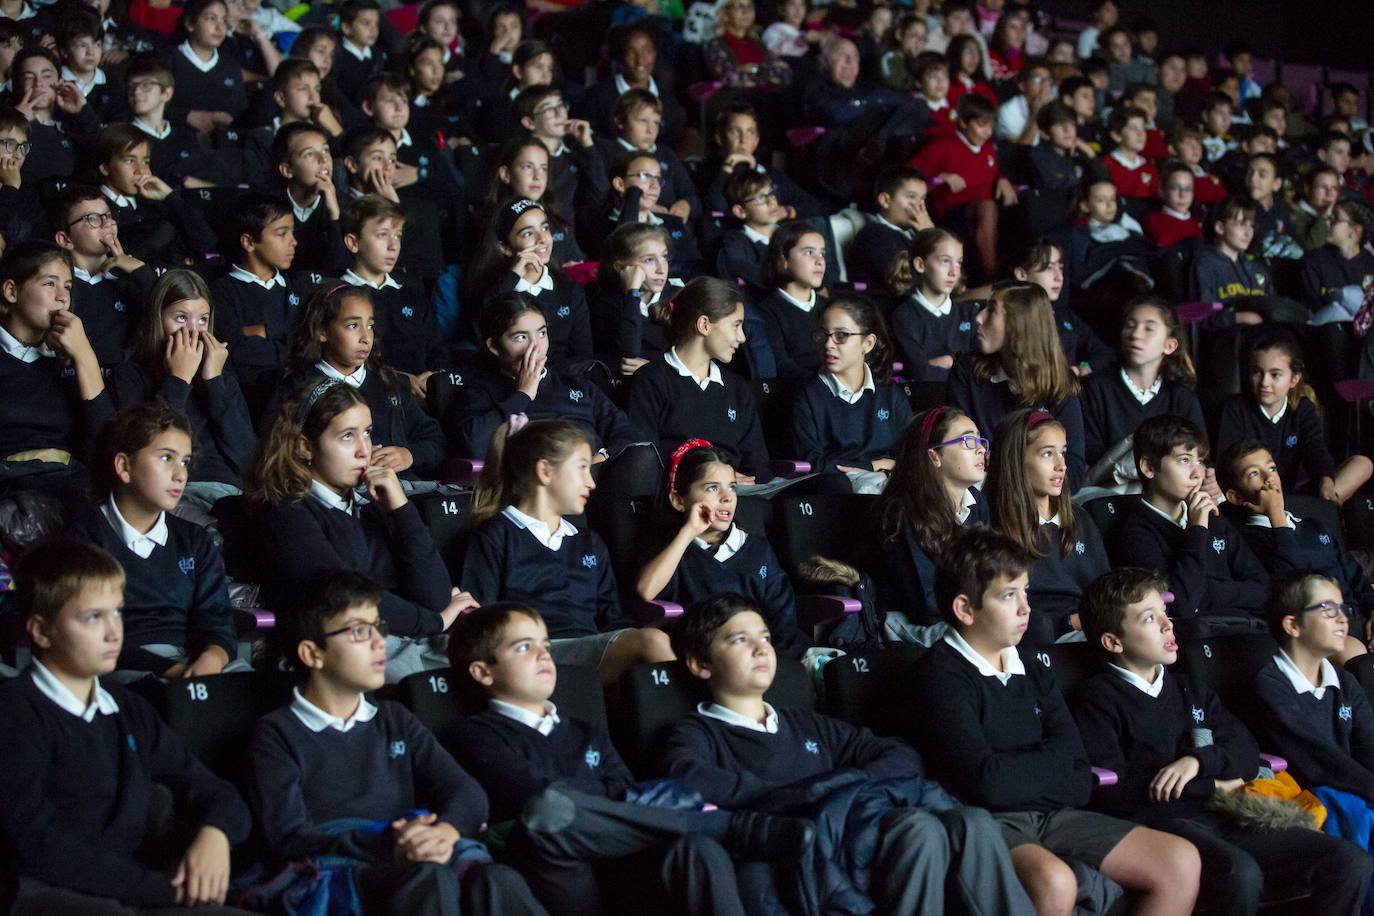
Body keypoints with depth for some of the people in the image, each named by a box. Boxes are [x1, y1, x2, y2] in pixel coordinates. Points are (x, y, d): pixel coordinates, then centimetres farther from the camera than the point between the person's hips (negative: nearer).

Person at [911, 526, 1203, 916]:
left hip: (1053, 814, 8)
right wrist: (1051, 763, -2)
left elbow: (1080, 783, 7)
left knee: (1181, 862, -3)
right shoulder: (940, 674, -8)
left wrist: (1020, 773, -11)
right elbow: (985, 782, -19)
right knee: (1054, 881, -38)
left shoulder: (1033, 674, 15)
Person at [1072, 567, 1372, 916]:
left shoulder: (1190, 691, 26)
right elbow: (1111, 792, -8)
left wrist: (1198, 761, -7)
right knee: (1240, 873, -38)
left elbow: (1248, 755, 16)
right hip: (1158, 822, -6)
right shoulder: (1096, 699, 4)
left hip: (1221, 820, 7)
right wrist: (1214, 785, -1)